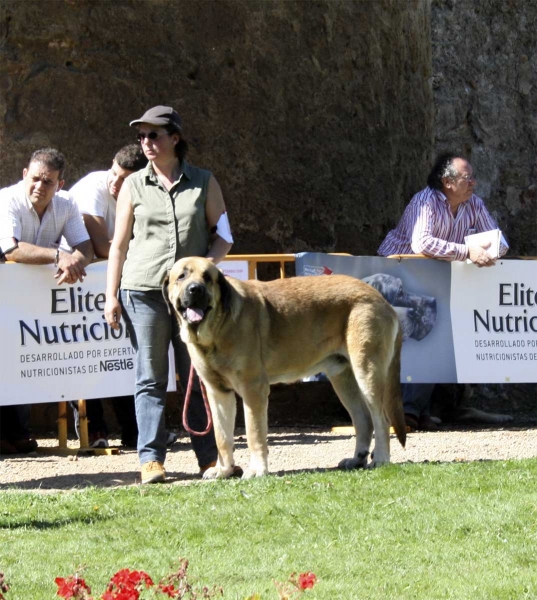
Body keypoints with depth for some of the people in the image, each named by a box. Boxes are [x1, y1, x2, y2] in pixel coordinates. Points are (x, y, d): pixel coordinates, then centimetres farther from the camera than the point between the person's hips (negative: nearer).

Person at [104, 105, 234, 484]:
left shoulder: (204, 183, 8)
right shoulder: (134, 186, 9)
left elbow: (224, 235, 9)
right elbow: (119, 245, 10)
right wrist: (112, 295, 3)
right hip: (143, 292, 0)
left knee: (198, 378, 1)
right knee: (150, 379, -1)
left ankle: (210, 458, 6)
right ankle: (151, 459, 0)